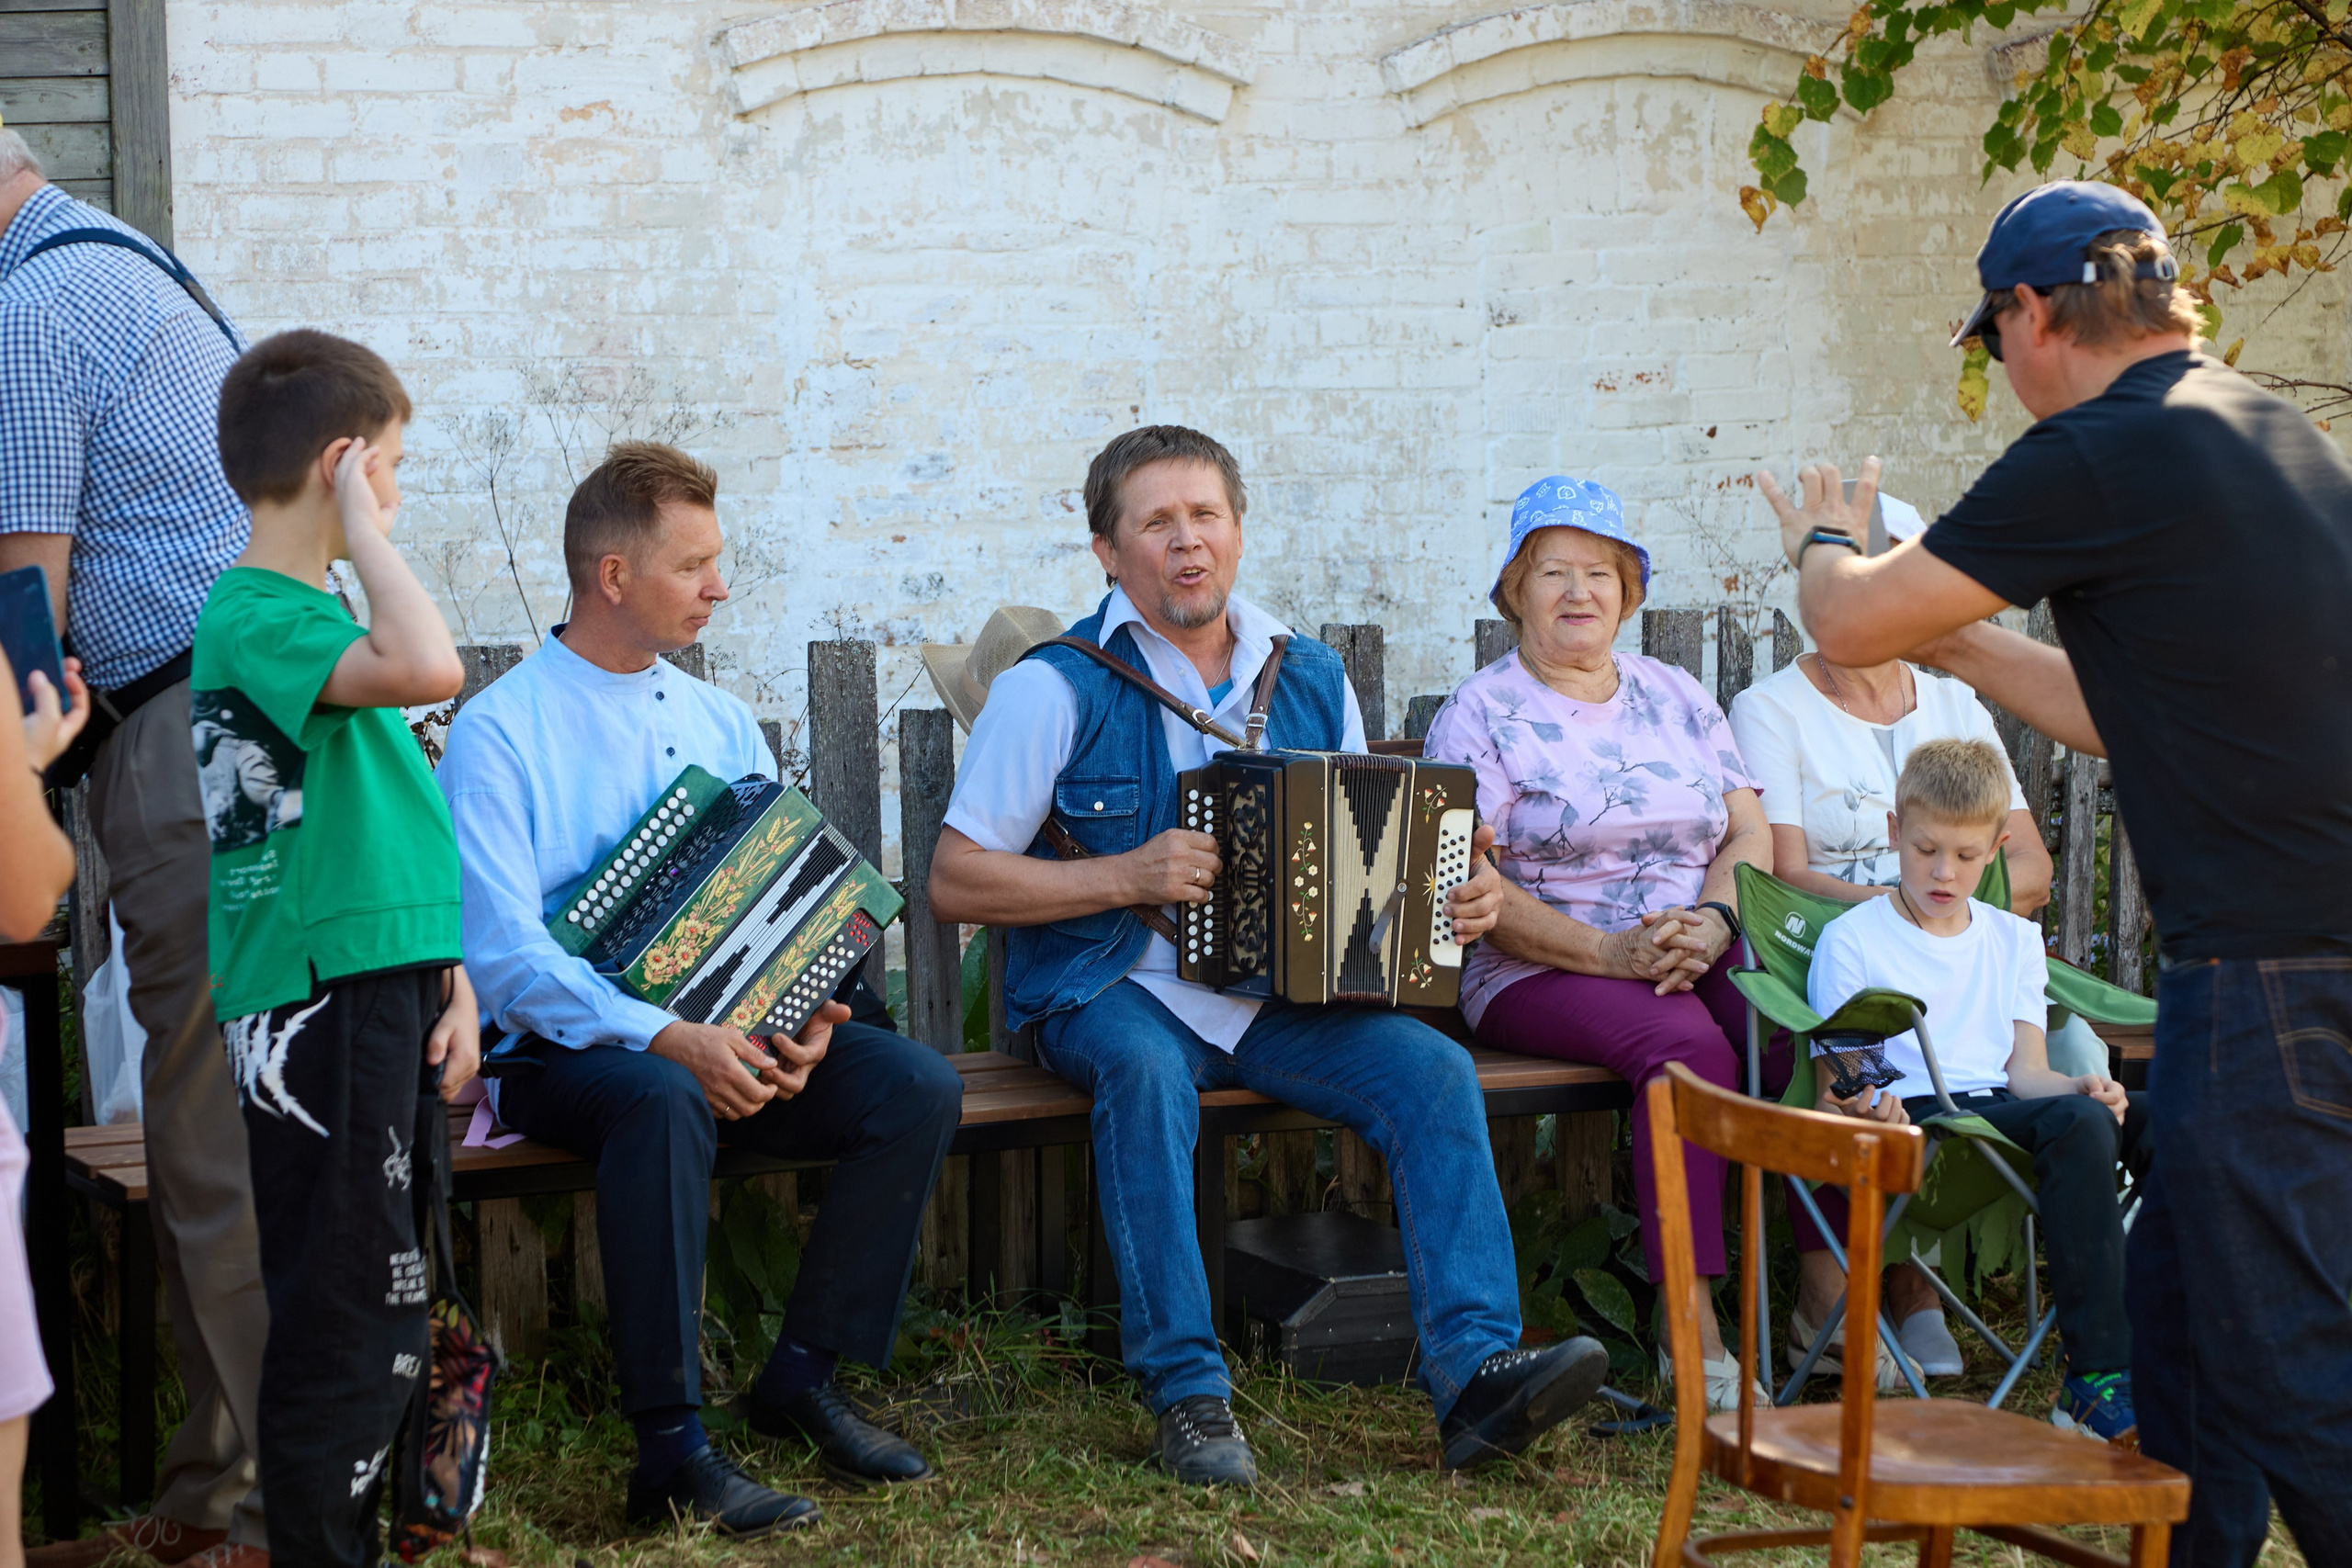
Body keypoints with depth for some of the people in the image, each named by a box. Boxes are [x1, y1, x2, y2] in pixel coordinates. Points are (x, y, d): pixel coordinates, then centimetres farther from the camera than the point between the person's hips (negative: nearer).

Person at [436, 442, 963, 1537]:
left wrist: (807, 1015, -11)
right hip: (560, 1049, -6)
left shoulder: (723, 725, 15)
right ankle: (670, 1454, -32)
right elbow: (502, 955, -16)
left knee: (918, 1086, -17)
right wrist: (666, 1037, -27)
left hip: (730, 1035, 6)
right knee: (664, 1100, -39)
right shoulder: (499, 733, -6)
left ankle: (803, 1375, -3)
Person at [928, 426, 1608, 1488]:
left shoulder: (1310, 680, 12)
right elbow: (955, 882, -6)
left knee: (1433, 1069, -21)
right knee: (1144, 1069, -37)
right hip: (1108, 993, -4)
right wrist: (1127, 876, -16)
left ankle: (1475, 1372, -28)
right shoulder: (1058, 688, -3)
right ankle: (1186, 1393, -31)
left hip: (1275, 995, 4)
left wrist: (1454, 897, -2)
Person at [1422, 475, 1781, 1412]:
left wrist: (1711, 923, -10)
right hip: (1543, 973, -4)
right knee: (1688, 1045, -34)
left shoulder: (1676, 697, 19)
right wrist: (1611, 953, -18)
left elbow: (1751, 831, 12)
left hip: (1705, 954, 5)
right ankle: (1691, 1329, -33)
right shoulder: (1478, 718, 4)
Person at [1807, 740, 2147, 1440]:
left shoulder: (2014, 940, 23)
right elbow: (1833, 1088, 0)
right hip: (1914, 1117, -6)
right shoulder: (1850, 940, 7)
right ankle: (2096, 1381, -40)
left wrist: (2077, 1087, -11)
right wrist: (1862, 1108, -24)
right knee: (2078, 1125, -34)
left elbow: (2026, 1068, 12)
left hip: (2004, 1107, 6)